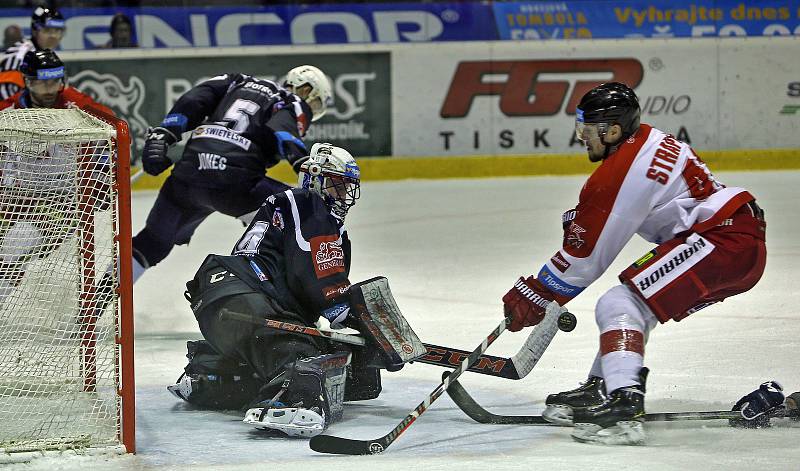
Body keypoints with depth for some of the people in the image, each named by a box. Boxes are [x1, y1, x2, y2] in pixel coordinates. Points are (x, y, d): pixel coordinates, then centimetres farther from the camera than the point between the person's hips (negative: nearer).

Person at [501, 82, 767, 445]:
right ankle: (602, 389, 28)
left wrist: (535, 296, 0)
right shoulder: (648, 141, 15)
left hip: (725, 241, -11)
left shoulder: (620, 172, -14)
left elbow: (588, 252, -9)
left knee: (619, 304, -15)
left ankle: (623, 409, -26)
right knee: (634, 304, 21)